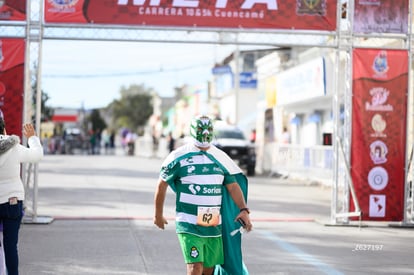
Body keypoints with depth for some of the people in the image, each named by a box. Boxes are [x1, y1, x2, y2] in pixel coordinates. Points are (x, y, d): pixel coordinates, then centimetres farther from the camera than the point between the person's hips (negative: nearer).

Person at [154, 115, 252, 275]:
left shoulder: (220, 158, 7)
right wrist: (158, 214, 12)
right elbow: (162, 185, 5)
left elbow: (233, 186, 8)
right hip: (189, 227, -5)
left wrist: (243, 210, -8)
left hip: (214, 227, 5)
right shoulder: (179, 157, -4)